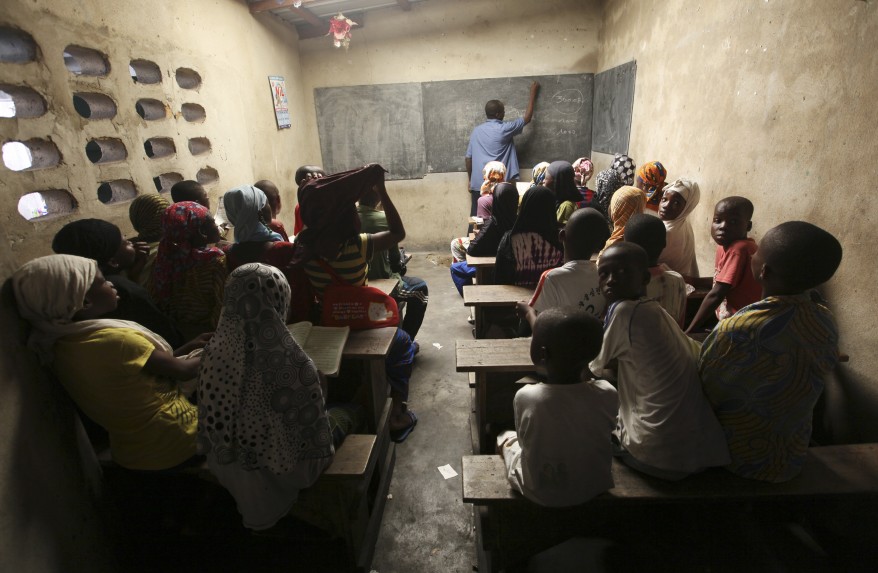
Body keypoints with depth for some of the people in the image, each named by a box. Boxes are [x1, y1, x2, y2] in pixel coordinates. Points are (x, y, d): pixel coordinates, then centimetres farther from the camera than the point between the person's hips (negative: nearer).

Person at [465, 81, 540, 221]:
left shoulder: (476, 131, 8)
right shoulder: (504, 129, -5)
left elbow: (468, 157, 9)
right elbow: (527, 118, 7)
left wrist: (469, 179, 20)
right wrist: (533, 93, 18)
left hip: (478, 184, 5)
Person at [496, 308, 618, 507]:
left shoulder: (526, 397, -29)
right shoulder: (607, 395, -23)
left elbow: (525, 441, -10)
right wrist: (583, 372, -2)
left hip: (539, 494, -2)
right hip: (594, 488, 2)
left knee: (506, 438, 24)